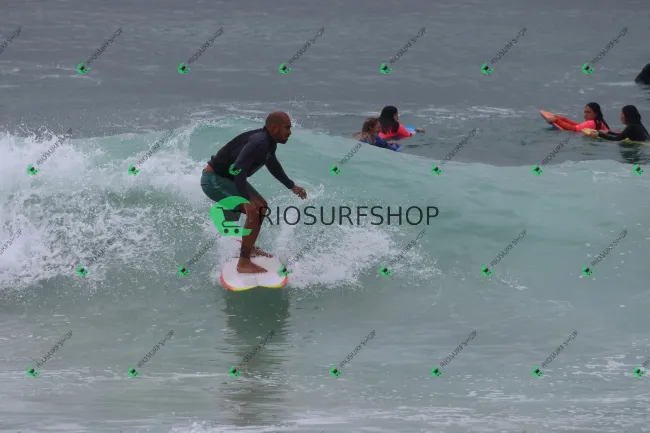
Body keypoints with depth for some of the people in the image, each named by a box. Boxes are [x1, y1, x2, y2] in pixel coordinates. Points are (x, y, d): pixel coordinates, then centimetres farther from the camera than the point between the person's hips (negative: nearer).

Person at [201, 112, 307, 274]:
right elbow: (238, 169, -34)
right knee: (254, 211, -20)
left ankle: (249, 248, 36)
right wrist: (247, 200, -37)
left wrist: (291, 186, 31)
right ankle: (244, 263, -18)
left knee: (261, 205, 21)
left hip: (228, 177, 11)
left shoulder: (269, 142, 5)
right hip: (214, 180, -11)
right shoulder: (259, 143, -26)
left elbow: (272, 164, 25)